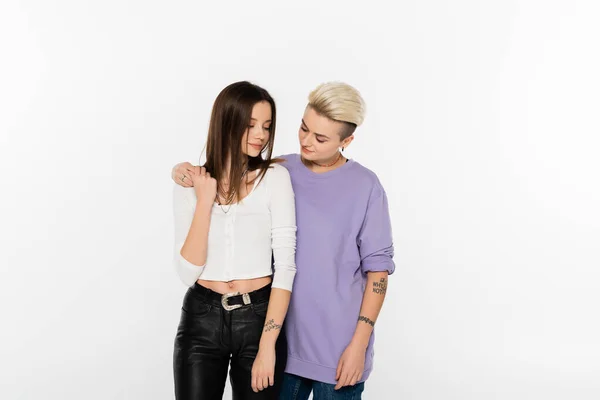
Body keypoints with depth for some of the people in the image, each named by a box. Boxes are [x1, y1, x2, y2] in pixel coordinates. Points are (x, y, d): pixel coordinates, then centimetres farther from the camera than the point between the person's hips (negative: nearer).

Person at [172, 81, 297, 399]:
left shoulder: (275, 178, -6)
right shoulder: (189, 185, -1)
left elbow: (286, 263, -10)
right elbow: (188, 272, -9)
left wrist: (268, 345, -16)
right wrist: (205, 200, -15)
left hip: (259, 317, -1)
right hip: (201, 320, 1)